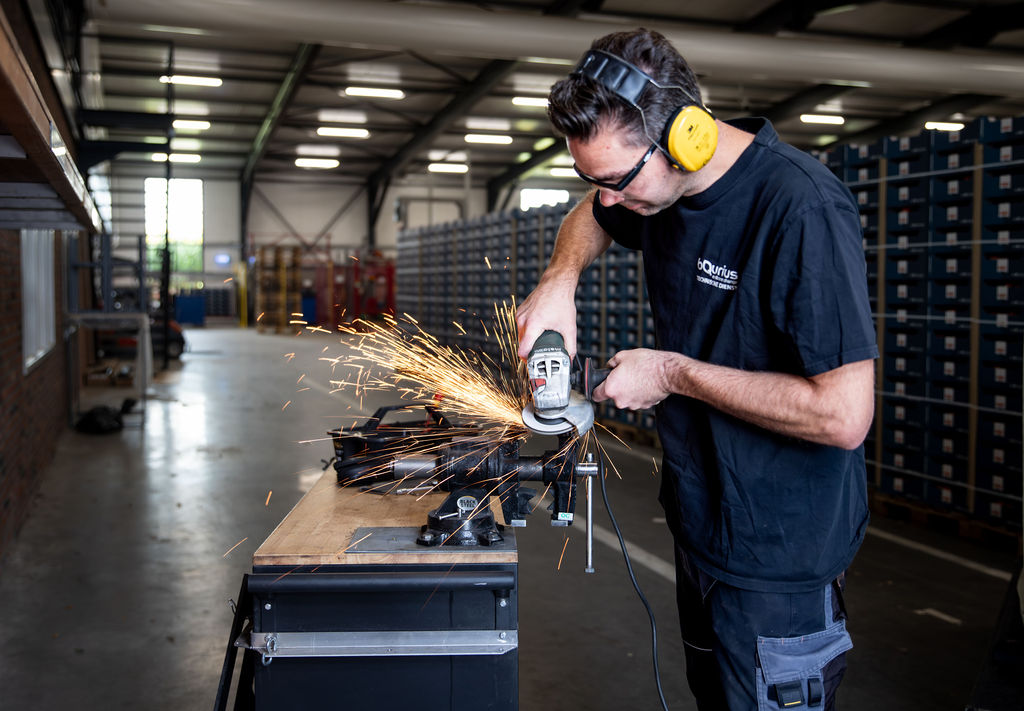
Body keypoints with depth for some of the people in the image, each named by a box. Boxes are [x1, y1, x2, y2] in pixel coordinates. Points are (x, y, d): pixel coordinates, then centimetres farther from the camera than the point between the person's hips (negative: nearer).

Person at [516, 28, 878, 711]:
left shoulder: (802, 208, -27)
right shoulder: (661, 187, -2)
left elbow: (843, 415, -31)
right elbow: (591, 219, 22)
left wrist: (674, 374, -22)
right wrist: (560, 279, -1)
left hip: (778, 558, -8)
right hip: (700, 525, 8)